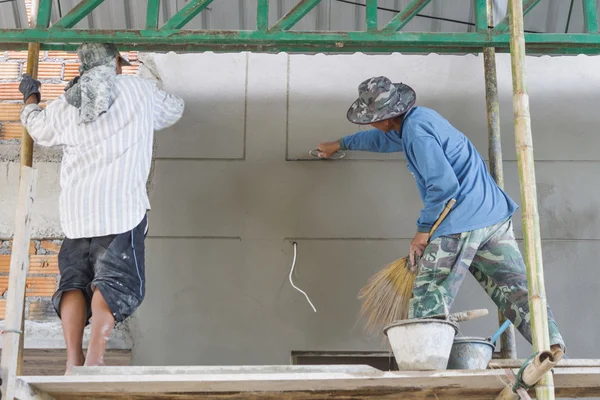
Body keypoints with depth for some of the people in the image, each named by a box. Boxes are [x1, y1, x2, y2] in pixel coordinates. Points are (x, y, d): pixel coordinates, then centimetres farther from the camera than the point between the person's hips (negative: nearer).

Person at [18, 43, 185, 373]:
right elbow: (174, 110, 25)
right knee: (117, 278, -6)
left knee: (74, 280, 8)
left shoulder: (63, 105, 15)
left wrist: (30, 98, 54)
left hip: (75, 208, 4)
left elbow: (38, 129, 35)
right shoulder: (140, 91, 7)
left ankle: (73, 360, -3)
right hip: (122, 206, -3)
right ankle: (94, 356, -20)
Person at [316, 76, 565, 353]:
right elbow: (384, 138, 40)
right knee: (516, 289, 3)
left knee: (428, 303, -3)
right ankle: (553, 343, -8)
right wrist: (341, 144, 52)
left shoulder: (416, 130, -13)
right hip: (495, 216, 10)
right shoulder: (418, 117, 19)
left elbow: (444, 185, -19)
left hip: (461, 224, -10)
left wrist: (423, 230, -9)